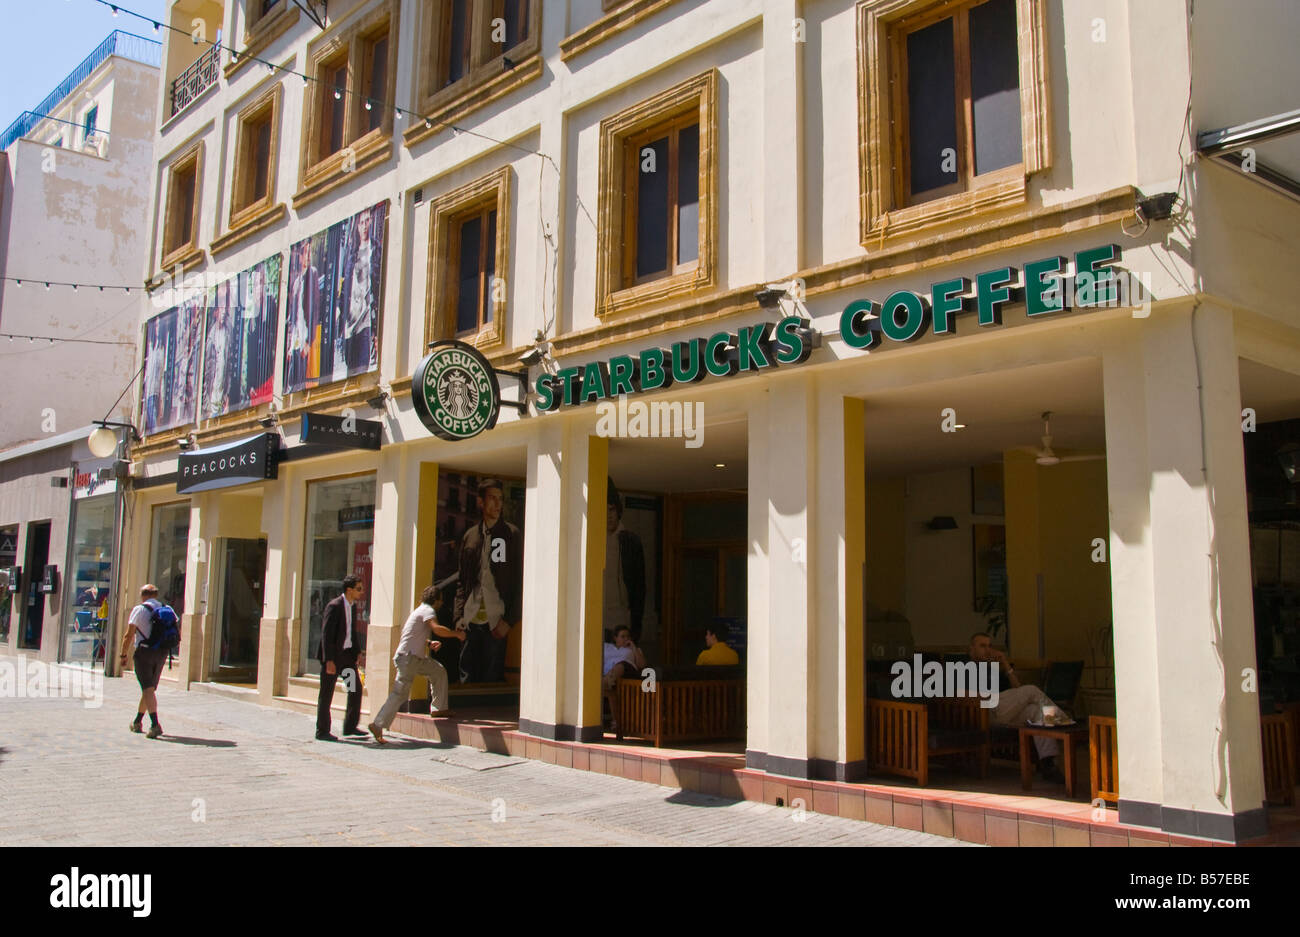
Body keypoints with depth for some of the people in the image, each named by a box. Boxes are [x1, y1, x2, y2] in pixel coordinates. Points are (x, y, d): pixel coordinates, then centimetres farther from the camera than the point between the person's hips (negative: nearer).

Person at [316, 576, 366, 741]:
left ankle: (350, 726, 17)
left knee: (356, 688, 7)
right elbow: (326, 634, -19)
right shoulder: (334, 606, -16)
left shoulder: (353, 606, 9)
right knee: (326, 693, 2)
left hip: (347, 653, 8)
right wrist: (329, 661, -22)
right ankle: (322, 731, 12)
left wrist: (358, 651, 11)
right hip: (332, 654, -8)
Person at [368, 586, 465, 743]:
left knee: (439, 671, 15)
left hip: (418, 657, 10)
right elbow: (437, 629, -28)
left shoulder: (422, 610, 19)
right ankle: (378, 725, -10)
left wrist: (429, 643, 16)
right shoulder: (428, 610, -10)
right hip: (408, 657, -10)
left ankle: (439, 708, 20)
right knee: (400, 693, -11)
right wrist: (457, 634, -16)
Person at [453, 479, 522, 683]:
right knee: (466, 679, 4)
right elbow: (462, 581, 17)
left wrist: (508, 620, -8)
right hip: (470, 620, 3)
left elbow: (519, 582, -1)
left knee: (492, 679, -2)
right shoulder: (470, 536, 14)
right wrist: (458, 616, 6)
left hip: (496, 622, -3)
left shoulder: (512, 534, 3)